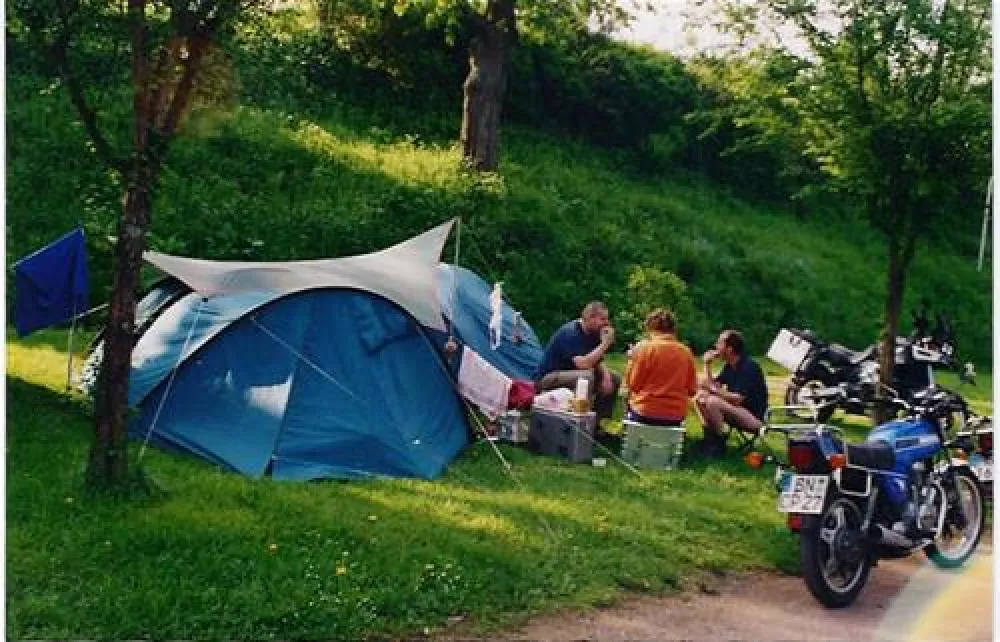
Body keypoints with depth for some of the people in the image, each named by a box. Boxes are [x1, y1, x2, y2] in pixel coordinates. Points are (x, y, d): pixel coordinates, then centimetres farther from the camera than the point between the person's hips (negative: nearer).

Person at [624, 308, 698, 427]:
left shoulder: (644, 347, -10)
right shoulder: (686, 352, -2)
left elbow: (633, 384, -7)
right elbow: (692, 390, 3)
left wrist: (632, 360, 7)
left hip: (645, 413, -3)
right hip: (676, 415, 3)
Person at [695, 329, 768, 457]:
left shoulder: (749, 367, -19)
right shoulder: (729, 367, 7)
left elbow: (737, 399, -25)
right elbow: (713, 386, 7)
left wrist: (712, 389, -20)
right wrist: (707, 365, -2)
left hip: (754, 418, -9)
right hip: (736, 411, 9)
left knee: (713, 402, -29)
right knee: (700, 398, -1)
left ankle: (719, 444, -14)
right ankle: (709, 438, -2)